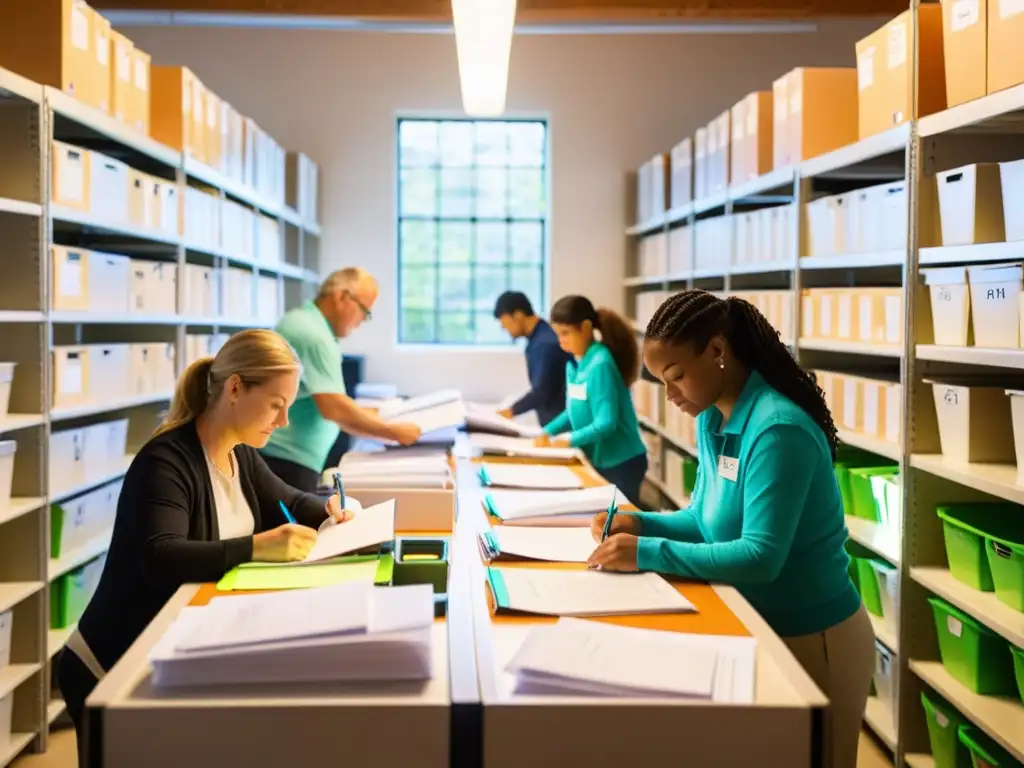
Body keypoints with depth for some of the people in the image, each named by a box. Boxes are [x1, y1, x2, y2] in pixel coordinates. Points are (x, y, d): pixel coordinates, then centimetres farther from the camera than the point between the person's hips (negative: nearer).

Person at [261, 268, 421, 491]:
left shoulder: (303, 321, 14)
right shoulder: (314, 334, -19)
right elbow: (334, 408, -26)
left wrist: (368, 415, 18)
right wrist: (395, 432, -18)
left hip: (276, 454, 10)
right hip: (286, 460, -10)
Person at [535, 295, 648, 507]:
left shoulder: (600, 364, -22)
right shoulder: (573, 365, 3)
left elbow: (606, 423, -24)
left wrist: (570, 440, -21)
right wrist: (548, 432, 2)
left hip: (620, 462, -8)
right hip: (597, 459, 8)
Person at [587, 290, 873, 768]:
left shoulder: (777, 430, -26)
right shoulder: (712, 420, 1)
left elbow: (761, 557, -30)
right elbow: (709, 519, 11)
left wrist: (648, 554, -30)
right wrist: (642, 525, -6)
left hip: (811, 637, -8)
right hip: (760, 625, 8)